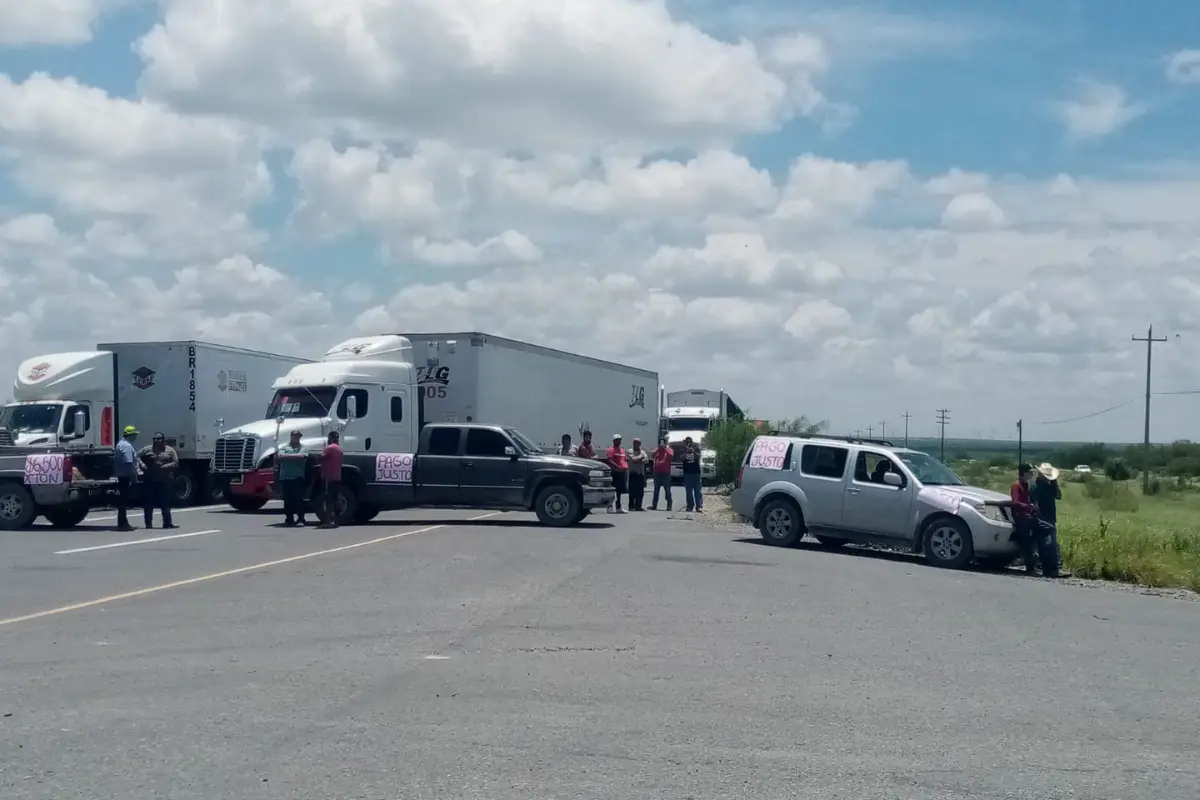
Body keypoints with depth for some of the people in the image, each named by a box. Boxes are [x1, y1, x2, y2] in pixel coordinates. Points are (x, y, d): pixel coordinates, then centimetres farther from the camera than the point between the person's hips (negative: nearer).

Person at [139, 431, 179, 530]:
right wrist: (143, 466, -15)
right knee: (148, 503, 0)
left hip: (165, 481, 0)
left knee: (165, 503, 6)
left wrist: (165, 466, -15)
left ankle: (167, 523, 13)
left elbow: (176, 463, -1)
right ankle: (148, 523, 8)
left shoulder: (170, 450, 7)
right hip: (150, 481, 0)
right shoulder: (147, 450, 6)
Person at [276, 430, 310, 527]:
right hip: (285, 477, 2)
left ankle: (300, 519, -2)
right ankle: (289, 519, 10)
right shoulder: (283, 447, 13)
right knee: (287, 499, 4)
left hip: (298, 477, -2)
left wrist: (286, 456, -7)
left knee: (298, 499, -5)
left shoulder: (303, 448, 9)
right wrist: (296, 457, -10)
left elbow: (302, 456, -11)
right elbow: (279, 457, -4)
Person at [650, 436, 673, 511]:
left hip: (666, 473, -3)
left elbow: (671, 455, -17)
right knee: (656, 490, 6)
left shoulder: (669, 450, 3)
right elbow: (653, 454, -8)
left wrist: (665, 448, -16)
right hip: (657, 472, 3)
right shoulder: (657, 449, 12)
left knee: (667, 490, -3)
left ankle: (669, 505, 0)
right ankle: (654, 505, 9)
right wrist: (659, 447, -15)